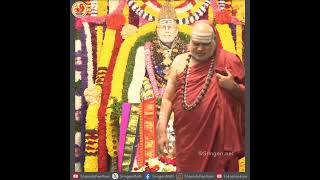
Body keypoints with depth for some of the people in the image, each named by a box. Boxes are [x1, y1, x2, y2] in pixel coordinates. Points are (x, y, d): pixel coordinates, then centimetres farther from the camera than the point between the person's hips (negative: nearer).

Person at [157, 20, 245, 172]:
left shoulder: (228, 61, -4)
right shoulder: (180, 62, 2)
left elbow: (244, 95, 3)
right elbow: (168, 98, 4)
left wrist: (233, 87, -17)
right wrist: (161, 130, -3)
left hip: (218, 136, -2)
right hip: (187, 137, 2)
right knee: (186, 171, 13)